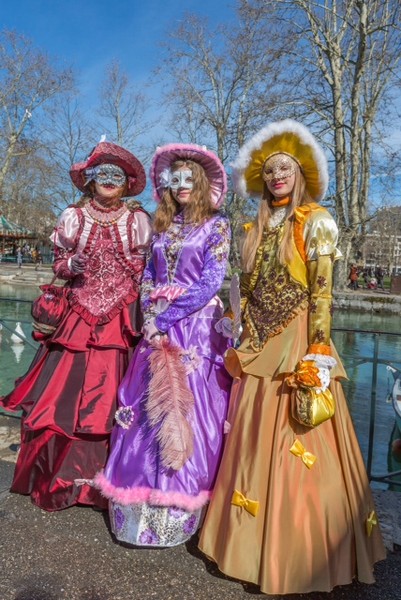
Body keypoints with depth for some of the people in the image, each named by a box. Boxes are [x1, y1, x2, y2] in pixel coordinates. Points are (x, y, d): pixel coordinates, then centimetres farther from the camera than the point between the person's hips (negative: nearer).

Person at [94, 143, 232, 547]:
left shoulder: (216, 225, 1)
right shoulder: (163, 226, 15)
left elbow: (210, 284, -9)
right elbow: (148, 279, 13)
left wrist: (165, 316, -12)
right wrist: (150, 319, -4)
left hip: (196, 329, -4)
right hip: (157, 328, 5)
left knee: (189, 408, -2)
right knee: (144, 408, 5)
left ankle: (176, 510, 14)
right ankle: (143, 501, 21)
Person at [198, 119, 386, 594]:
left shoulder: (316, 221, -3)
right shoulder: (257, 228, 14)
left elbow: (322, 292, -11)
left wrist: (318, 356, -17)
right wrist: (242, 345, 11)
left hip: (297, 349, -6)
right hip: (258, 350, 6)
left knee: (296, 452, 0)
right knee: (253, 445, 12)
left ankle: (298, 558, 18)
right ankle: (254, 543, 30)